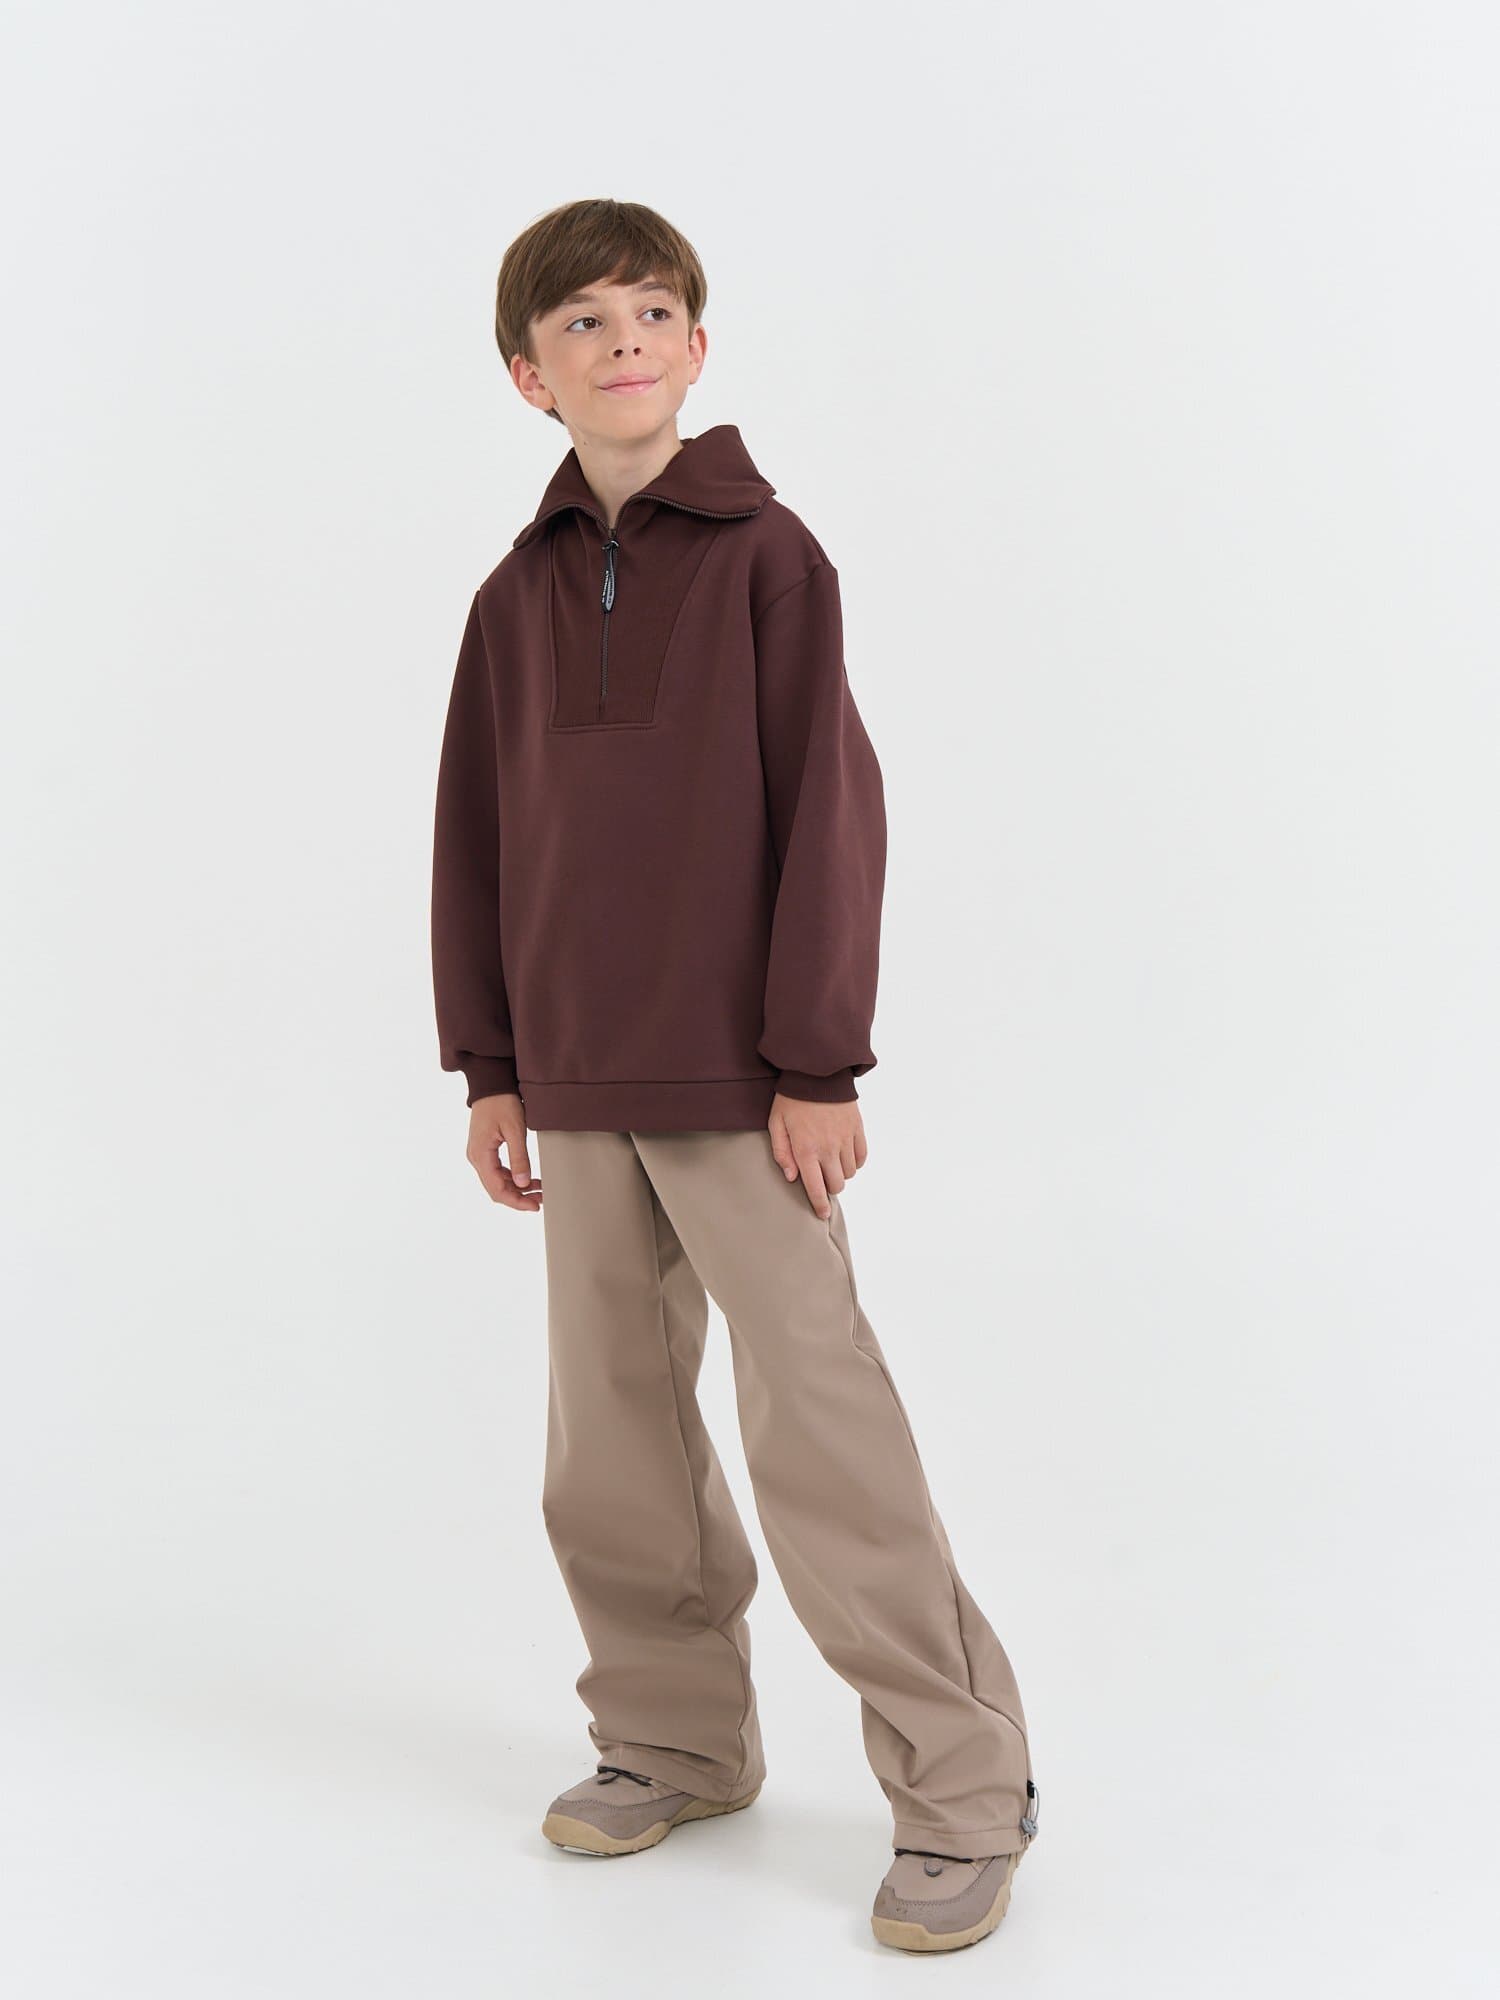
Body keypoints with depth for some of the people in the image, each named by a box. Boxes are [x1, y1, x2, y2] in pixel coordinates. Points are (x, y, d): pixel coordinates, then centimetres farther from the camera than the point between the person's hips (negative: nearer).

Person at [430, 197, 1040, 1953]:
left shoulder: (765, 555, -5)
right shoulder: (519, 594, 9)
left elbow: (829, 811, -9)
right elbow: (477, 839, 13)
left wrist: (819, 1062, -11)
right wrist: (491, 1069, 9)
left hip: (741, 1080, -5)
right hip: (577, 1085, 5)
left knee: (819, 1428, -5)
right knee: (611, 1440, 12)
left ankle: (962, 1788, 6)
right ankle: (674, 1740, 29)